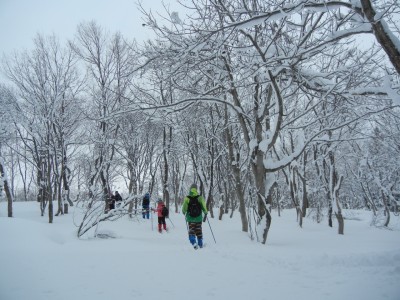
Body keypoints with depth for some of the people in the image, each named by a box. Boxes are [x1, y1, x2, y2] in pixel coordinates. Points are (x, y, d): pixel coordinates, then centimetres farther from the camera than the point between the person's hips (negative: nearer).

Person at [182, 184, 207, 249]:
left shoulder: (187, 198, -9)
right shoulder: (200, 197, -8)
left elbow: (184, 208, -6)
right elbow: (203, 206, -7)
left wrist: (184, 212, 16)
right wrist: (205, 213, 9)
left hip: (190, 218, -1)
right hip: (199, 218, 1)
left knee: (191, 231, 7)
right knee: (199, 231, 14)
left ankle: (194, 243, -13)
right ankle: (200, 244, 22)